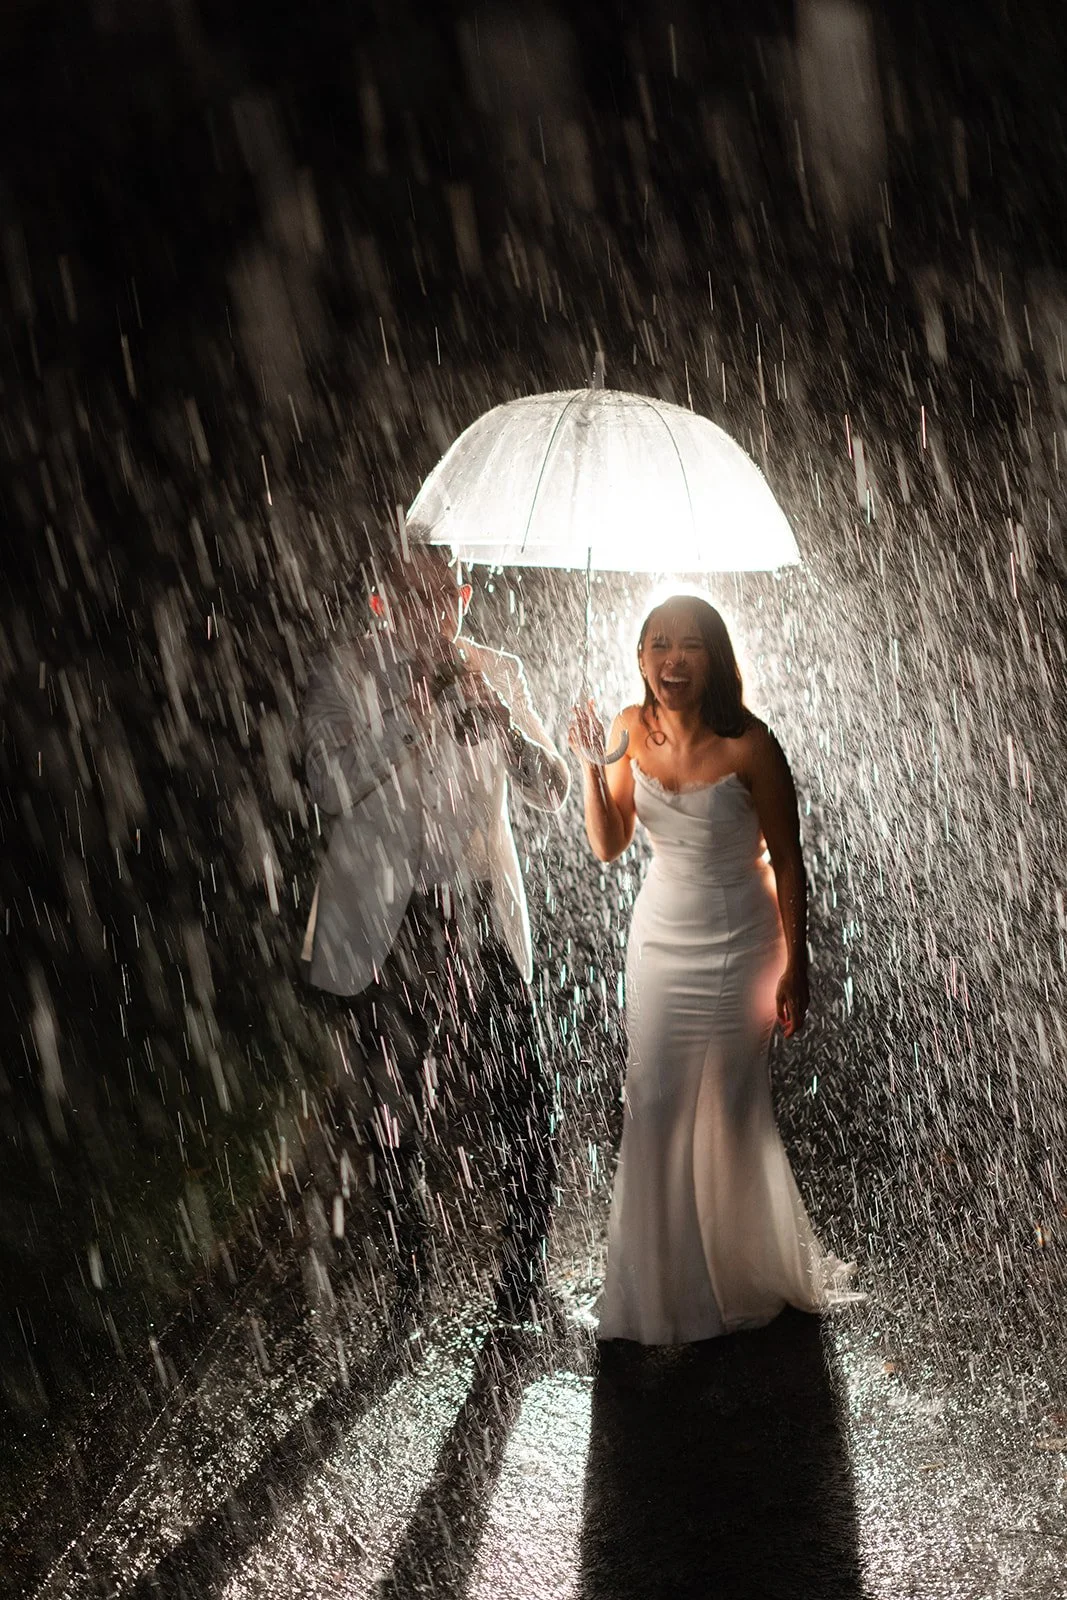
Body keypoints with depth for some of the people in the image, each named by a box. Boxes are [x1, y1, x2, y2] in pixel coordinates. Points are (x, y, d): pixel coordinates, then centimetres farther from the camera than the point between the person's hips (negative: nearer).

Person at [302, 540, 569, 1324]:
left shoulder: (499, 672, 9)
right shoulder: (345, 672, 0)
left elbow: (553, 790, 4)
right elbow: (330, 787, -11)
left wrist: (499, 719, -14)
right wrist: (412, 712, -17)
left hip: (483, 916, 2)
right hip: (384, 927, -1)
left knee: (526, 1109, -6)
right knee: (396, 1118, 8)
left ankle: (525, 1288, 10)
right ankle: (414, 1292, 25)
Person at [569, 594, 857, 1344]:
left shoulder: (748, 744, -21)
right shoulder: (631, 728, -7)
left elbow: (788, 862, -13)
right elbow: (609, 846, -1)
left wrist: (795, 968, -11)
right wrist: (591, 766, -16)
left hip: (736, 945, -4)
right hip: (659, 938, 4)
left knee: (732, 1110, 8)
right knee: (653, 1107, 8)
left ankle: (748, 1272, 33)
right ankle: (668, 1278, 29)